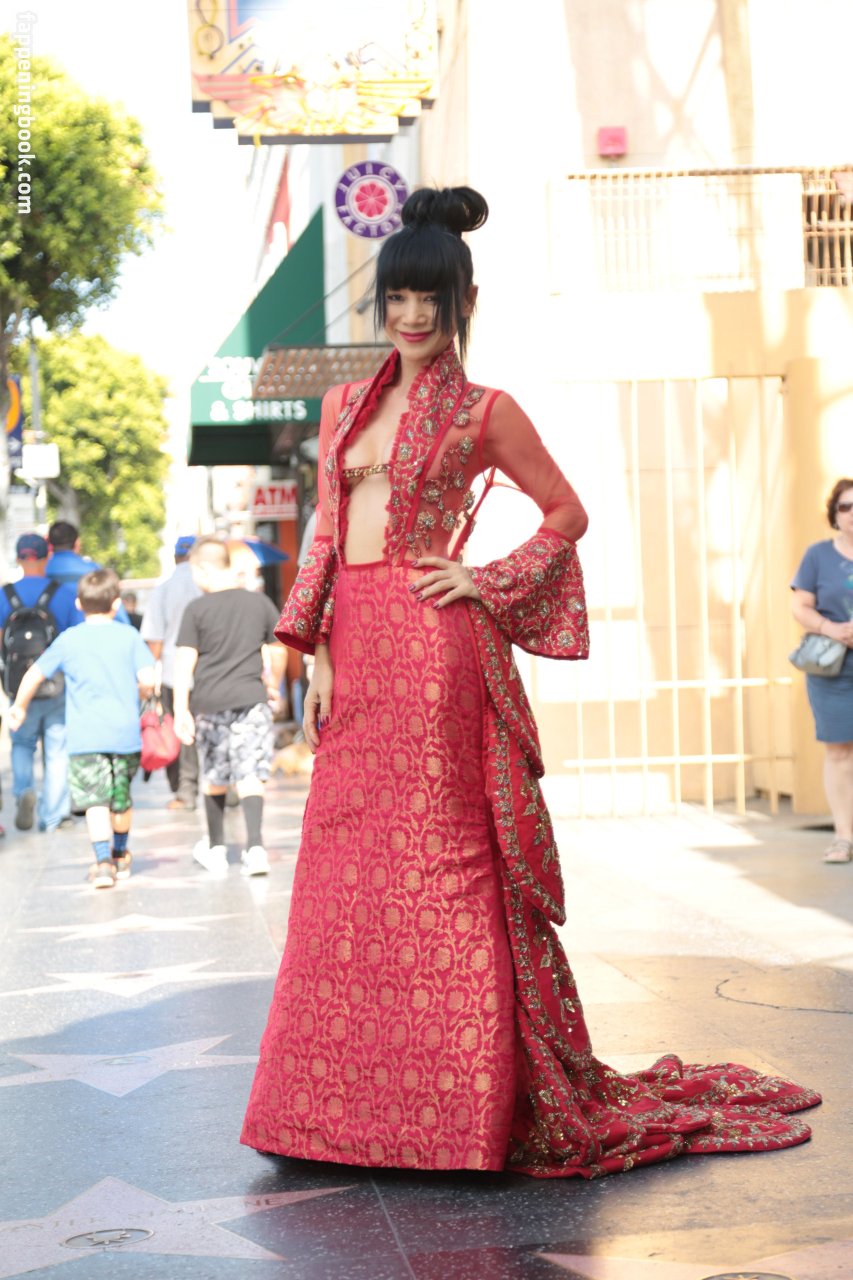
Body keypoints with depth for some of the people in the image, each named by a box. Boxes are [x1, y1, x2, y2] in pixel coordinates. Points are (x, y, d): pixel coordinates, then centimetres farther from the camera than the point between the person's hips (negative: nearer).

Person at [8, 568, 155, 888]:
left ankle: (103, 859, -25)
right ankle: (120, 855, 35)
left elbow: (35, 674, 9)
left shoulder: (68, 640, 4)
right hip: (125, 732, 2)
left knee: (95, 801, -7)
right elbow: (148, 679, -7)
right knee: (121, 799, 18)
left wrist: (19, 706, 26)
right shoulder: (130, 636, 2)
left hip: (85, 737, -1)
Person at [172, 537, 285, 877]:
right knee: (250, 777, -2)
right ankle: (255, 846, -18)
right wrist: (273, 685, 30)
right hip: (251, 697, 1)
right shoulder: (261, 603, 4)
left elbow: (185, 662, -8)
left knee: (213, 778, 14)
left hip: (209, 702, -1)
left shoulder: (197, 609, -4)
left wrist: (181, 710, -8)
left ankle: (215, 848, 27)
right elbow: (277, 651, 13)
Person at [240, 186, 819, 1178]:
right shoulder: (346, 406, 17)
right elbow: (326, 534, 15)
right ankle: (350, 1101, 15)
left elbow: (567, 512, 9)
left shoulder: (484, 413, 3)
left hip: (429, 646, -5)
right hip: (353, 646, 5)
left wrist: (490, 581, -4)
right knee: (343, 867, 5)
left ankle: (462, 1100, 3)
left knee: (440, 863, -5)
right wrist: (317, 654, 6)